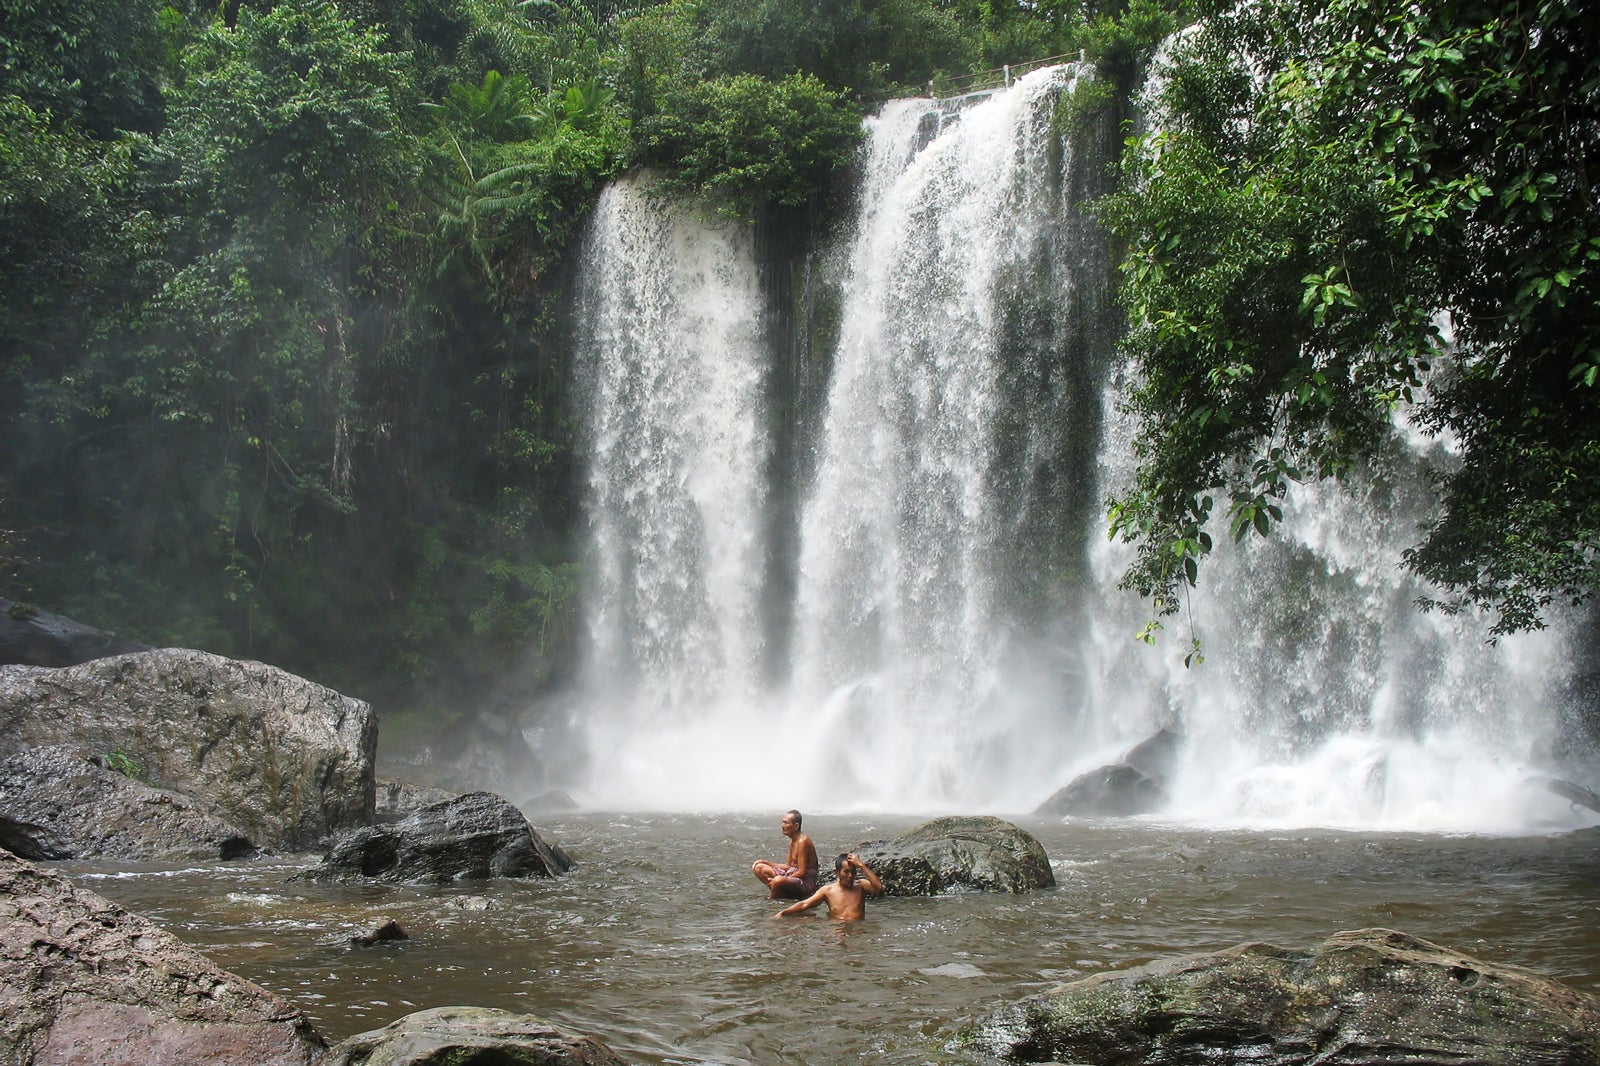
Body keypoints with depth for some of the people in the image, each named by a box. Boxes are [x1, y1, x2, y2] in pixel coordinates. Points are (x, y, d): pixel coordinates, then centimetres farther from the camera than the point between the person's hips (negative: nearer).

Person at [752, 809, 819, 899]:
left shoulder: (803, 841, -18)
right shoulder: (792, 841, 12)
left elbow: (802, 872, -20)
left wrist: (782, 879, -22)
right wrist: (765, 862, 10)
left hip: (806, 882, -10)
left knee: (778, 882, -40)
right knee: (759, 868, 5)